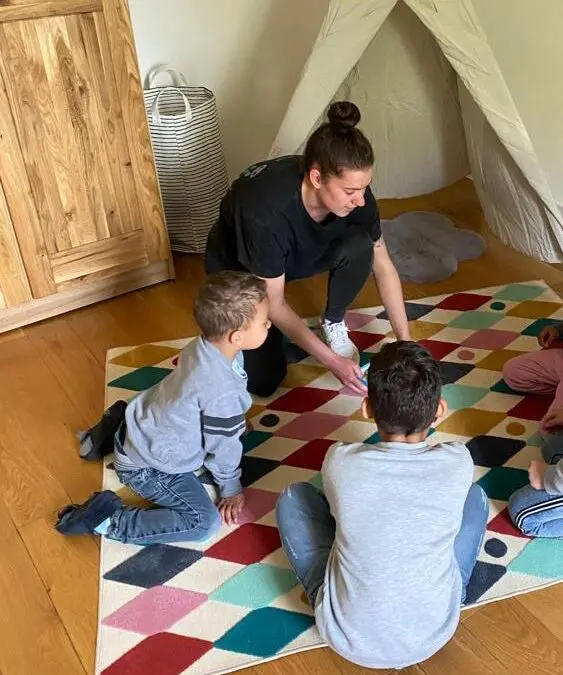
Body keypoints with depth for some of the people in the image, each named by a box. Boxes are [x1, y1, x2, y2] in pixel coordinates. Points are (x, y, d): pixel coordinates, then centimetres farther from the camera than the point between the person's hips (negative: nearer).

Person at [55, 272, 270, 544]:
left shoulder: (204, 344, -10)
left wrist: (234, 425, 27)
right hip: (144, 466, -8)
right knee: (204, 522, -13)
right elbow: (223, 448, -18)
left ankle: (115, 433, 27)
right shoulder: (223, 394, -34)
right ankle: (107, 519, -10)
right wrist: (231, 489, 1)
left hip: (142, 424, 9)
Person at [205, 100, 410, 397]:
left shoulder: (351, 189, -26)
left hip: (300, 254, 4)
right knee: (264, 380, -14)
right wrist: (332, 361, -28)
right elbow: (273, 304, -29)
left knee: (359, 246, -27)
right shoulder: (265, 210, -41)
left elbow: (383, 267, -13)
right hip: (238, 270, -4)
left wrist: (405, 342, -14)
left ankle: (333, 324, 0)